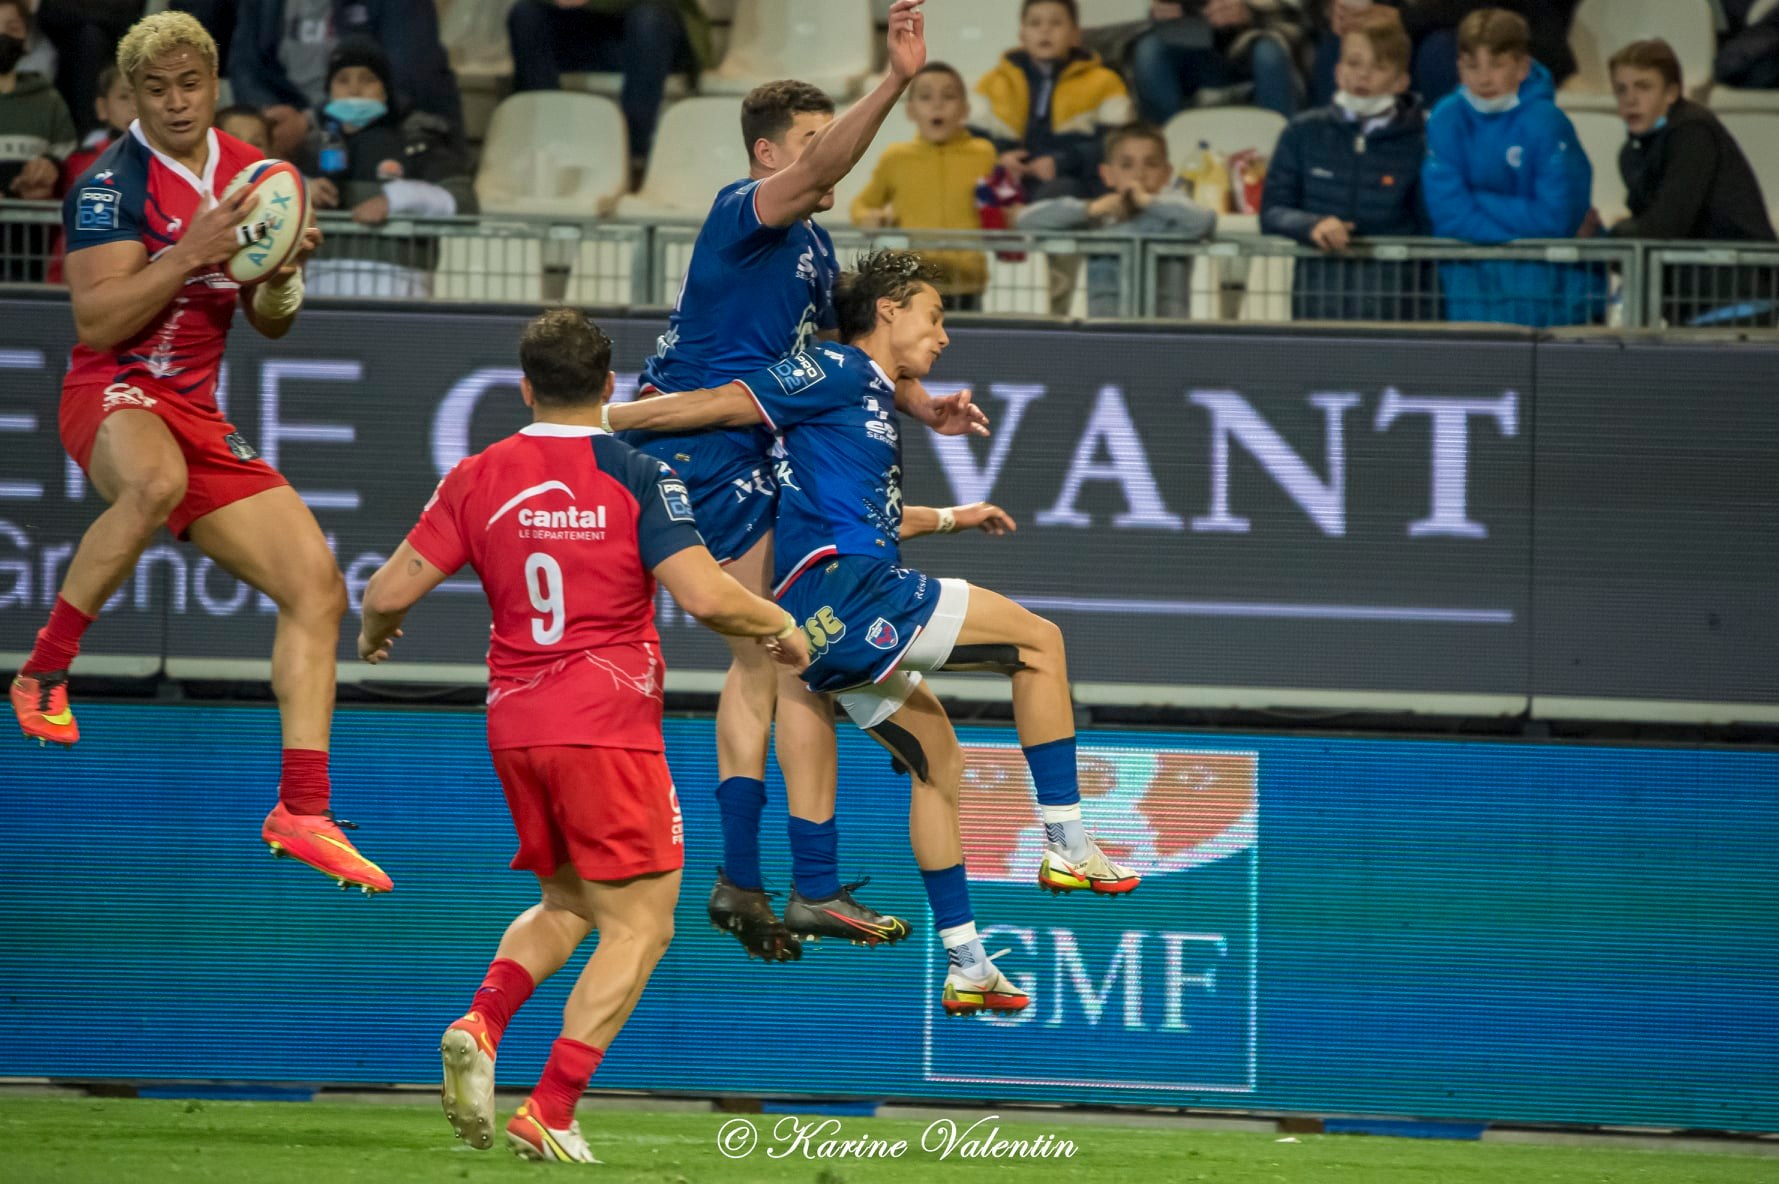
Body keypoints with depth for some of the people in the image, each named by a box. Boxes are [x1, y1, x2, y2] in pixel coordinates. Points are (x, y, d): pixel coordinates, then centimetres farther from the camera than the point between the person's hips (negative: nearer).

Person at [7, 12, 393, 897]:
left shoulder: (248, 174, 10)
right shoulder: (112, 184, -10)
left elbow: (270, 324, 16)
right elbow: (99, 320, -18)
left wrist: (282, 273, -6)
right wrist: (188, 254, -27)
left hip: (199, 412, 7)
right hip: (113, 394, -7)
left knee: (317, 585, -3)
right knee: (157, 481, -43)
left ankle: (302, 813, 1)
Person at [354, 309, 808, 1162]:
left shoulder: (478, 478, 4)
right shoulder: (636, 477, -7)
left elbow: (393, 590, 3)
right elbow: (705, 595, -15)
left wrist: (373, 632, 25)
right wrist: (779, 627, 4)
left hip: (515, 724, 5)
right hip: (608, 724, -5)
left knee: (565, 905, 22)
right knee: (639, 926, 1)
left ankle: (480, 1024, -6)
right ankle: (550, 1111, -11)